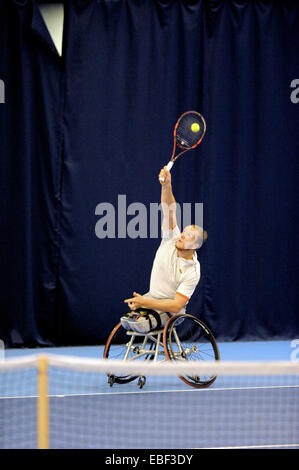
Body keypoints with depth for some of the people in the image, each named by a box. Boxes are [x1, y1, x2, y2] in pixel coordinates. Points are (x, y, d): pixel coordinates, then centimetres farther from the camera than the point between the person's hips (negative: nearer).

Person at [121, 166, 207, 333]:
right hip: (151, 298, 6)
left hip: (171, 310, -6)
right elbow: (169, 210, -18)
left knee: (141, 323, -33)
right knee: (126, 321, -21)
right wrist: (167, 185, -35)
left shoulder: (192, 272, -18)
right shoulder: (172, 239, -6)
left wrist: (145, 302, -31)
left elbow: (177, 305, -23)